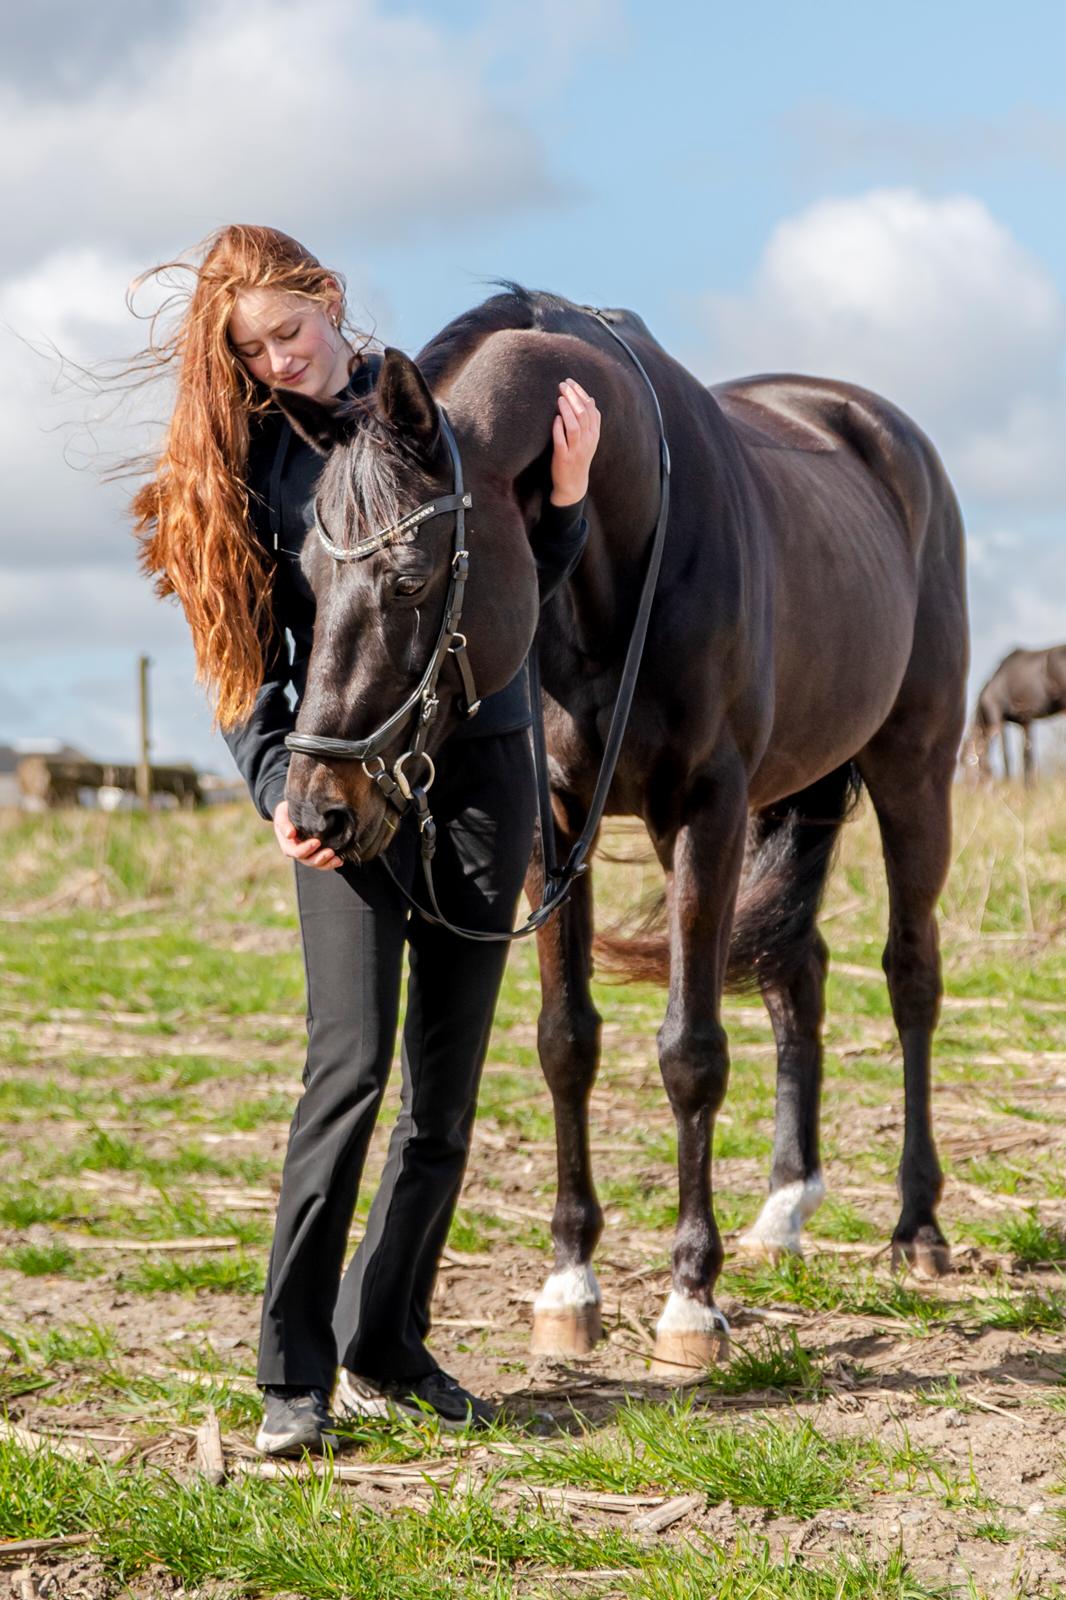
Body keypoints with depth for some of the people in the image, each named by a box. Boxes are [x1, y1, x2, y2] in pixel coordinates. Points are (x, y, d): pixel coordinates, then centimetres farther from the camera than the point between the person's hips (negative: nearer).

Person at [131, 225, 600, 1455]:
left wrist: (566, 491, -5)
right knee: (352, 1057, -15)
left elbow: (526, 583, 14)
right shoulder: (248, 461, 5)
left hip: (481, 761, 2)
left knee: (449, 1077, 3)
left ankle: (385, 1344, 15)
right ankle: (293, 1374, -10)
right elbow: (247, 660, 3)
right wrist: (279, 790, -12)